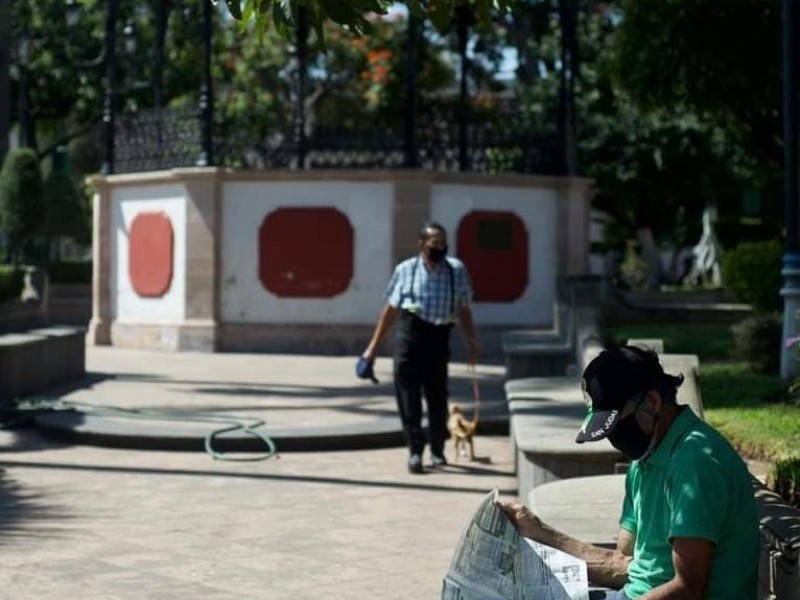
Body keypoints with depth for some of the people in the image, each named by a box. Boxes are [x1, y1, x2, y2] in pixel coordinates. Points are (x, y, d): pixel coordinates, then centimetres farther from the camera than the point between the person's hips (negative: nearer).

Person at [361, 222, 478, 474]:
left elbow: (464, 309, 9)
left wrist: (471, 340, -4)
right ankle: (415, 451, -1)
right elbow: (390, 309, 7)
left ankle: (437, 450, 27)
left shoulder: (457, 270, 6)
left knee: (438, 397, 10)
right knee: (408, 396, -6)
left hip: (439, 338, 1)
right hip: (410, 333, -1)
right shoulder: (405, 270, 4)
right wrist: (373, 347, 6)